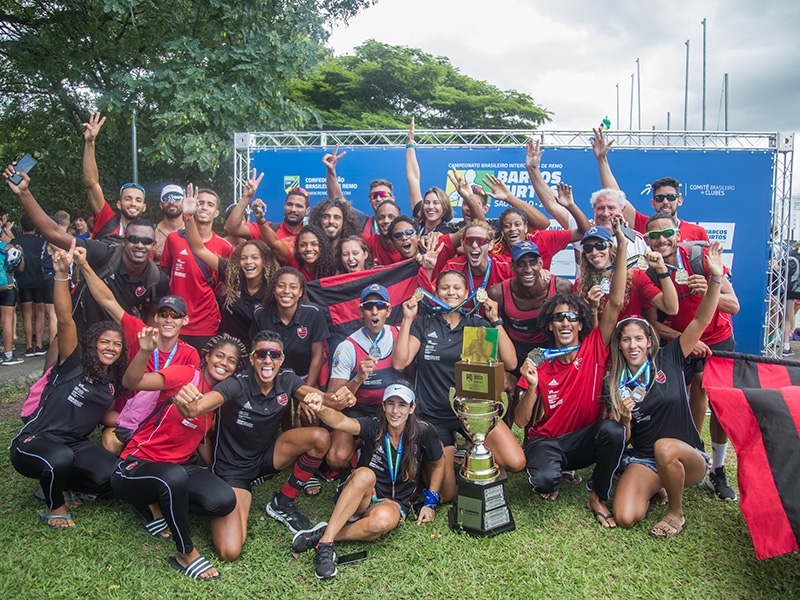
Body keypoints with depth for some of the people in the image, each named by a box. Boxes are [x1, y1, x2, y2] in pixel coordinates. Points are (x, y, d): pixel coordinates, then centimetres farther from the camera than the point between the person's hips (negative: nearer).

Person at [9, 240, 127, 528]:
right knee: (61, 458, -40)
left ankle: (58, 485, 9)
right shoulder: (74, 363, -10)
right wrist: (62, 273, -37)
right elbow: (65, 319, -25)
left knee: (110, 475, -22)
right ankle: (54, 505, -6)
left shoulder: (113, 381, 6)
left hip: (75, 444, 5)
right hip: (34, 442, -5)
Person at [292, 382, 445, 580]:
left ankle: (323, 534, -18)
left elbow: (439, 464, 8)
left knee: (383, 520, -38)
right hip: (363, 497, 0)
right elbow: (341, 422, -31)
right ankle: (326, 542, -33)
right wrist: (321, 409, -52)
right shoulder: (374, 426, -11)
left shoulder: (422, 432, -9)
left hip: (394, 503, 0)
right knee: (365, 474, -37)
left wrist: (431, 502, 3)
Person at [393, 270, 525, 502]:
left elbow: (510, 363, -8)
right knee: (446, 495, -2)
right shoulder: (423, 324, 3)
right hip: (435, 415, -1)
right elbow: (399, 362, -11)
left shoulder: (478, 324, 4)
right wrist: (407, 319, -12)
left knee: (516, 463, -19)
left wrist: (495, 321, -12)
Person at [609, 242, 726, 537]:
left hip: (688, 458, -1)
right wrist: (624, 419, -22)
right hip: (643, 461, 2)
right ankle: (656, 488, 12)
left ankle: (676, 513, -9)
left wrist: (716, 279, -24)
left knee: (665, 446, -38)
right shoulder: (614, 383, 0)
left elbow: (700, 321, -12)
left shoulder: (668, 360, -3)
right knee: (624, 518, -23)